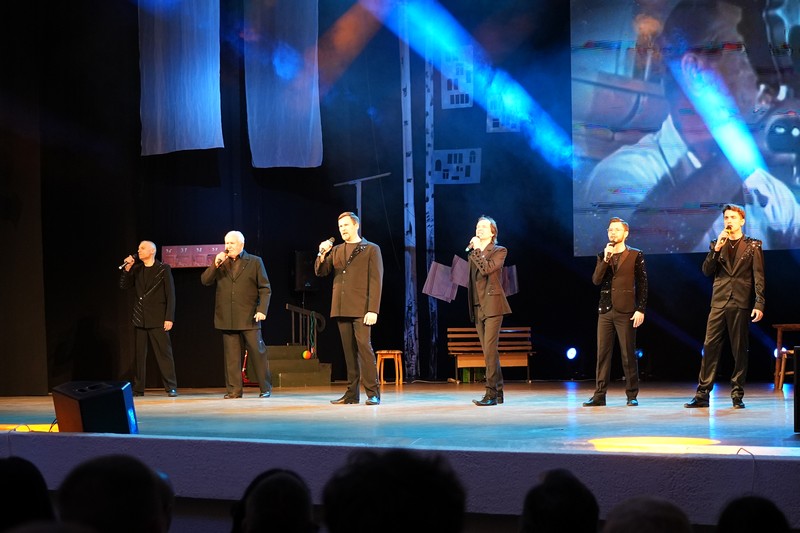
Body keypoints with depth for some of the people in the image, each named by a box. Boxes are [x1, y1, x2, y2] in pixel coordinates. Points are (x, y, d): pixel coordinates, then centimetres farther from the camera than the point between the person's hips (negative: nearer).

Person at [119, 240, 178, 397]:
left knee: (164, 352, -5)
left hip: (157, 319, -5)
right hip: (140, 318, 5)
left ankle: (171, 387, -4)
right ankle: (138, 388, 11)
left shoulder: (163, 269, -2)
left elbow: (170, 295, -6)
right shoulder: (136, 269, 11)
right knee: (140, 354, 6)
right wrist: (127, 269, -5)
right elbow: (124, 286, 8)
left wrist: (169, 318, -12)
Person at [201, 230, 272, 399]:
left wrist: (262, 309, -9)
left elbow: (265, 288, 3)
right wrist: (215, 265, -8)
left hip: (248, 317, -3)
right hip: (227, 319, 3)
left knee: (257, 352, -2)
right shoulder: (221, 263, 15)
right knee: (231, 355, 2)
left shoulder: (254, 262, 6)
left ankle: (265, 388, 5)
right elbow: (205, 281, 6)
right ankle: (234, 390, 6)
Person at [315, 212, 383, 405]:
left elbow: (376, 282, -5)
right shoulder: (336, 251, 17)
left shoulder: (371, 249, 2)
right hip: (341, 308, 5)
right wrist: (322, 254, -5)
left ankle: (373, 393, -10)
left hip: (361, 309, -5)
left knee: (364, 347, -12)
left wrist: (373, 310, -14)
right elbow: (320, 272, 14)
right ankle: (352, 393, 8)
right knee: (349, 351, 6)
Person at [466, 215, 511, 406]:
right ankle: (498, 393, 13)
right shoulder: (473, 253, 18)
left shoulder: (499, 251, -1)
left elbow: (486, 268, -18)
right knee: (489, 352, 8)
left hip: (492, 305, -7)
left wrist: (477, 250, -10)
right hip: (478, 306, 7)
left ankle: (491, 393, -18)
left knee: (489, 350, -15)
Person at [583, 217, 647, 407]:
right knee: (602, 354, 2)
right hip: (605, 310, 4)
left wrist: (640, 309, -8)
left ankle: (632, 395, 6)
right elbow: (596, 280, 0)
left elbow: (642, 284, -1)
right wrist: (606, 259, -10)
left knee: (628, 355, -1)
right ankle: (599, 395, 5)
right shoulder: (602, 256, 13)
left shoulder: (635, 255, 2)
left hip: (625, 311, -4)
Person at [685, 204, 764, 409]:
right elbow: (706, 271, 6)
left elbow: (759, 278, -1)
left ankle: (737, 394, 6)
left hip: (741, 303, -3)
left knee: (740, 350, 0)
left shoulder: (753, 246, 5)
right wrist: (716, 248, -6)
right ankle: (702, 394, -1)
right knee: (710, 347, -2)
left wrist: (759, 304, -11)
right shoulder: (717, 244, 15)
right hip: (719, 302, 3)